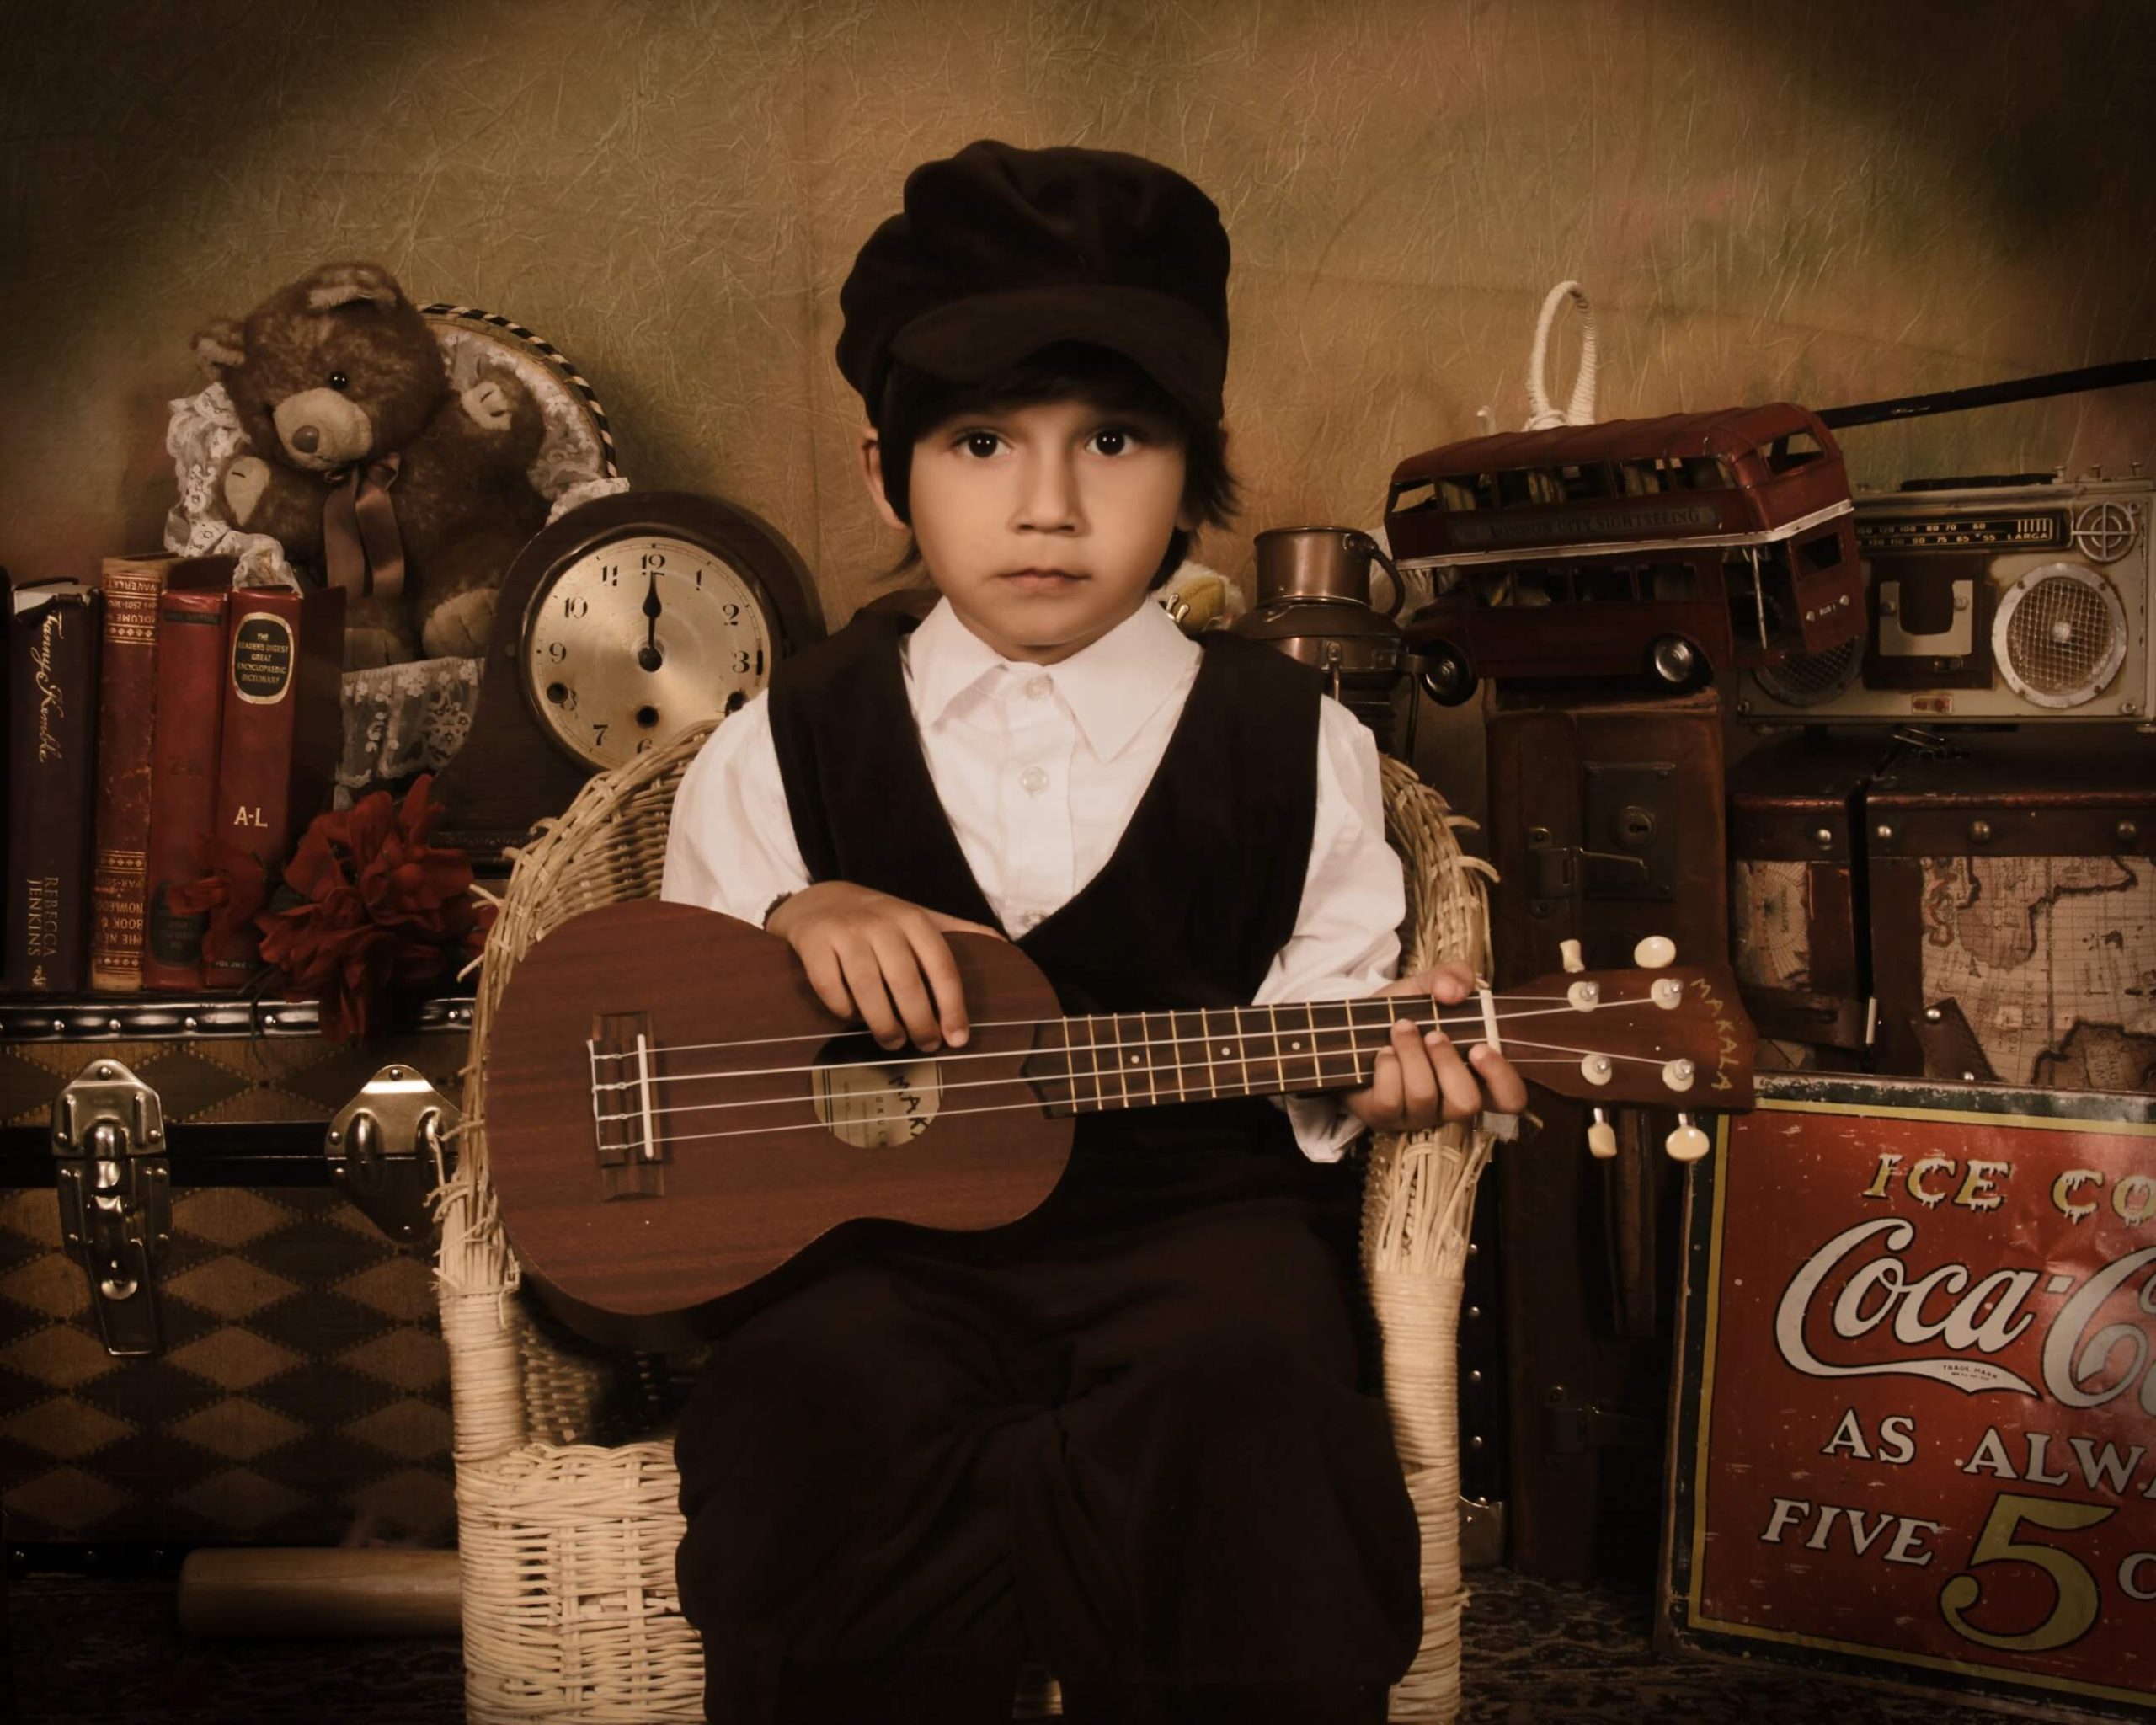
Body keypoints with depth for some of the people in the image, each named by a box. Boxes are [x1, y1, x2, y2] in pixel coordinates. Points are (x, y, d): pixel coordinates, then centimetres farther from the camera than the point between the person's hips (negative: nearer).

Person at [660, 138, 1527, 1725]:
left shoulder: (1293, 746, 7)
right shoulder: (793, 742, 8)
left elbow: (1313, 995, 11)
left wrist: (1368, 1055, -12)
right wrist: (796, 921, -7)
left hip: (1198, 1206, 0)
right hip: (884, 1226, 0)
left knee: (1241, 1374, -34)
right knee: (816, 1391, -33)